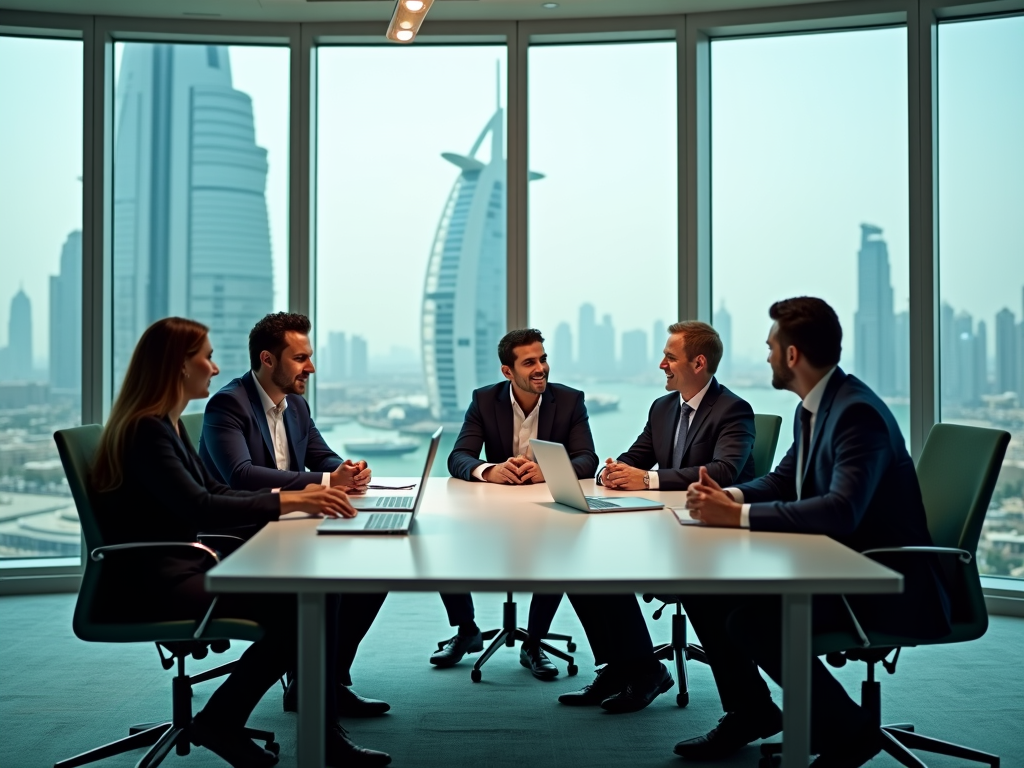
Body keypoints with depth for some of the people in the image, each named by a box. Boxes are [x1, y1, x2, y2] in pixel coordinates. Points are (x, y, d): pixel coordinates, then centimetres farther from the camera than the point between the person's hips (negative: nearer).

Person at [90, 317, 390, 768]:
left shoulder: (167, 426, 14)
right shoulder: (146, 430, -16)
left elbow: (216, 493, 15)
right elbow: (198, 508, -26)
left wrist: (296, 497, 3)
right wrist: (285, 501, -27)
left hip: (181, 566, 9)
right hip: (148, 582, -9)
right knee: (293, 608, -20)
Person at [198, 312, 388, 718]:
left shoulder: (296, 404, 12)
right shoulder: (227, 404, -14)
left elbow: (324, 458, 18)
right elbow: (240, 475, -29)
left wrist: (350, 471, -9)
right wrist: (326, 481, -31)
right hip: (238, 539, -8)